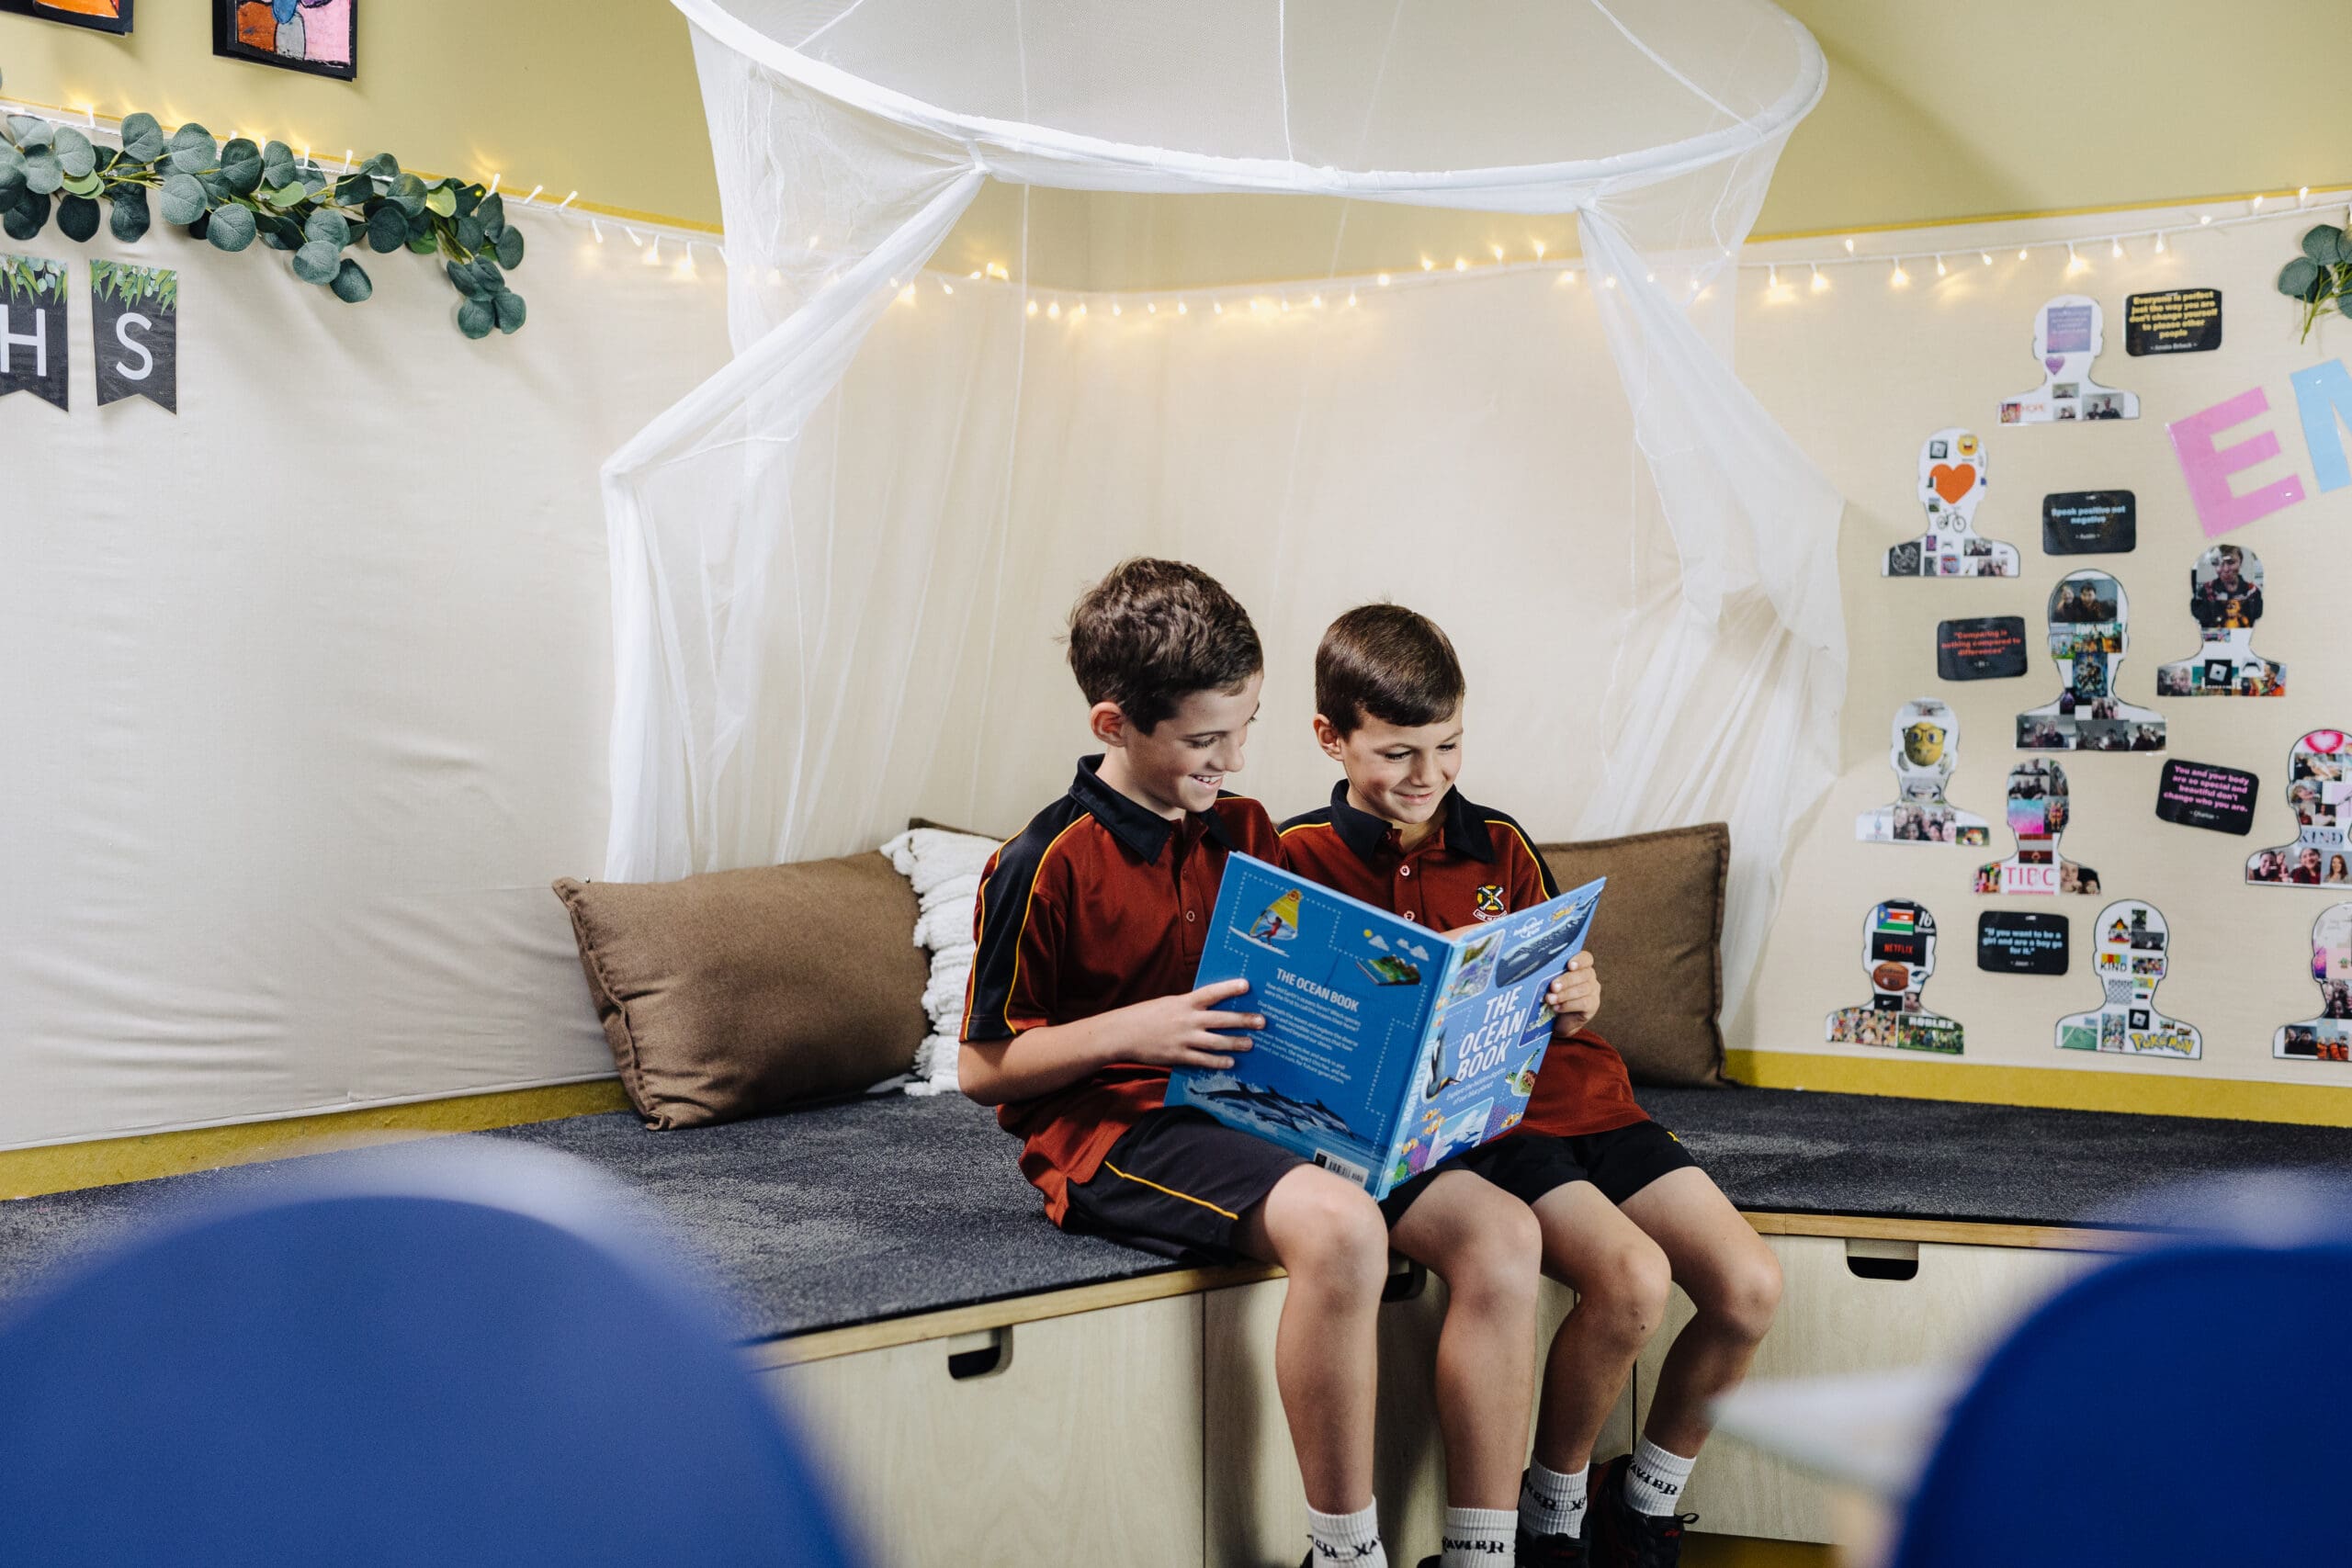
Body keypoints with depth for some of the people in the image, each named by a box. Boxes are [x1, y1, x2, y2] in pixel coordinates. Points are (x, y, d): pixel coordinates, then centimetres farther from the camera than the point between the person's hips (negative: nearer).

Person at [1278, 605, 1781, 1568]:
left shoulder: (1498, 846, 16)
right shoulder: (1304, 860, 1)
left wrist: (1577, 1001, -3)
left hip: (1572, 1089, 6)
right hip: (1450, 1119, -6)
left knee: (1749, 1286, -9)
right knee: (1632, 1276, -28)